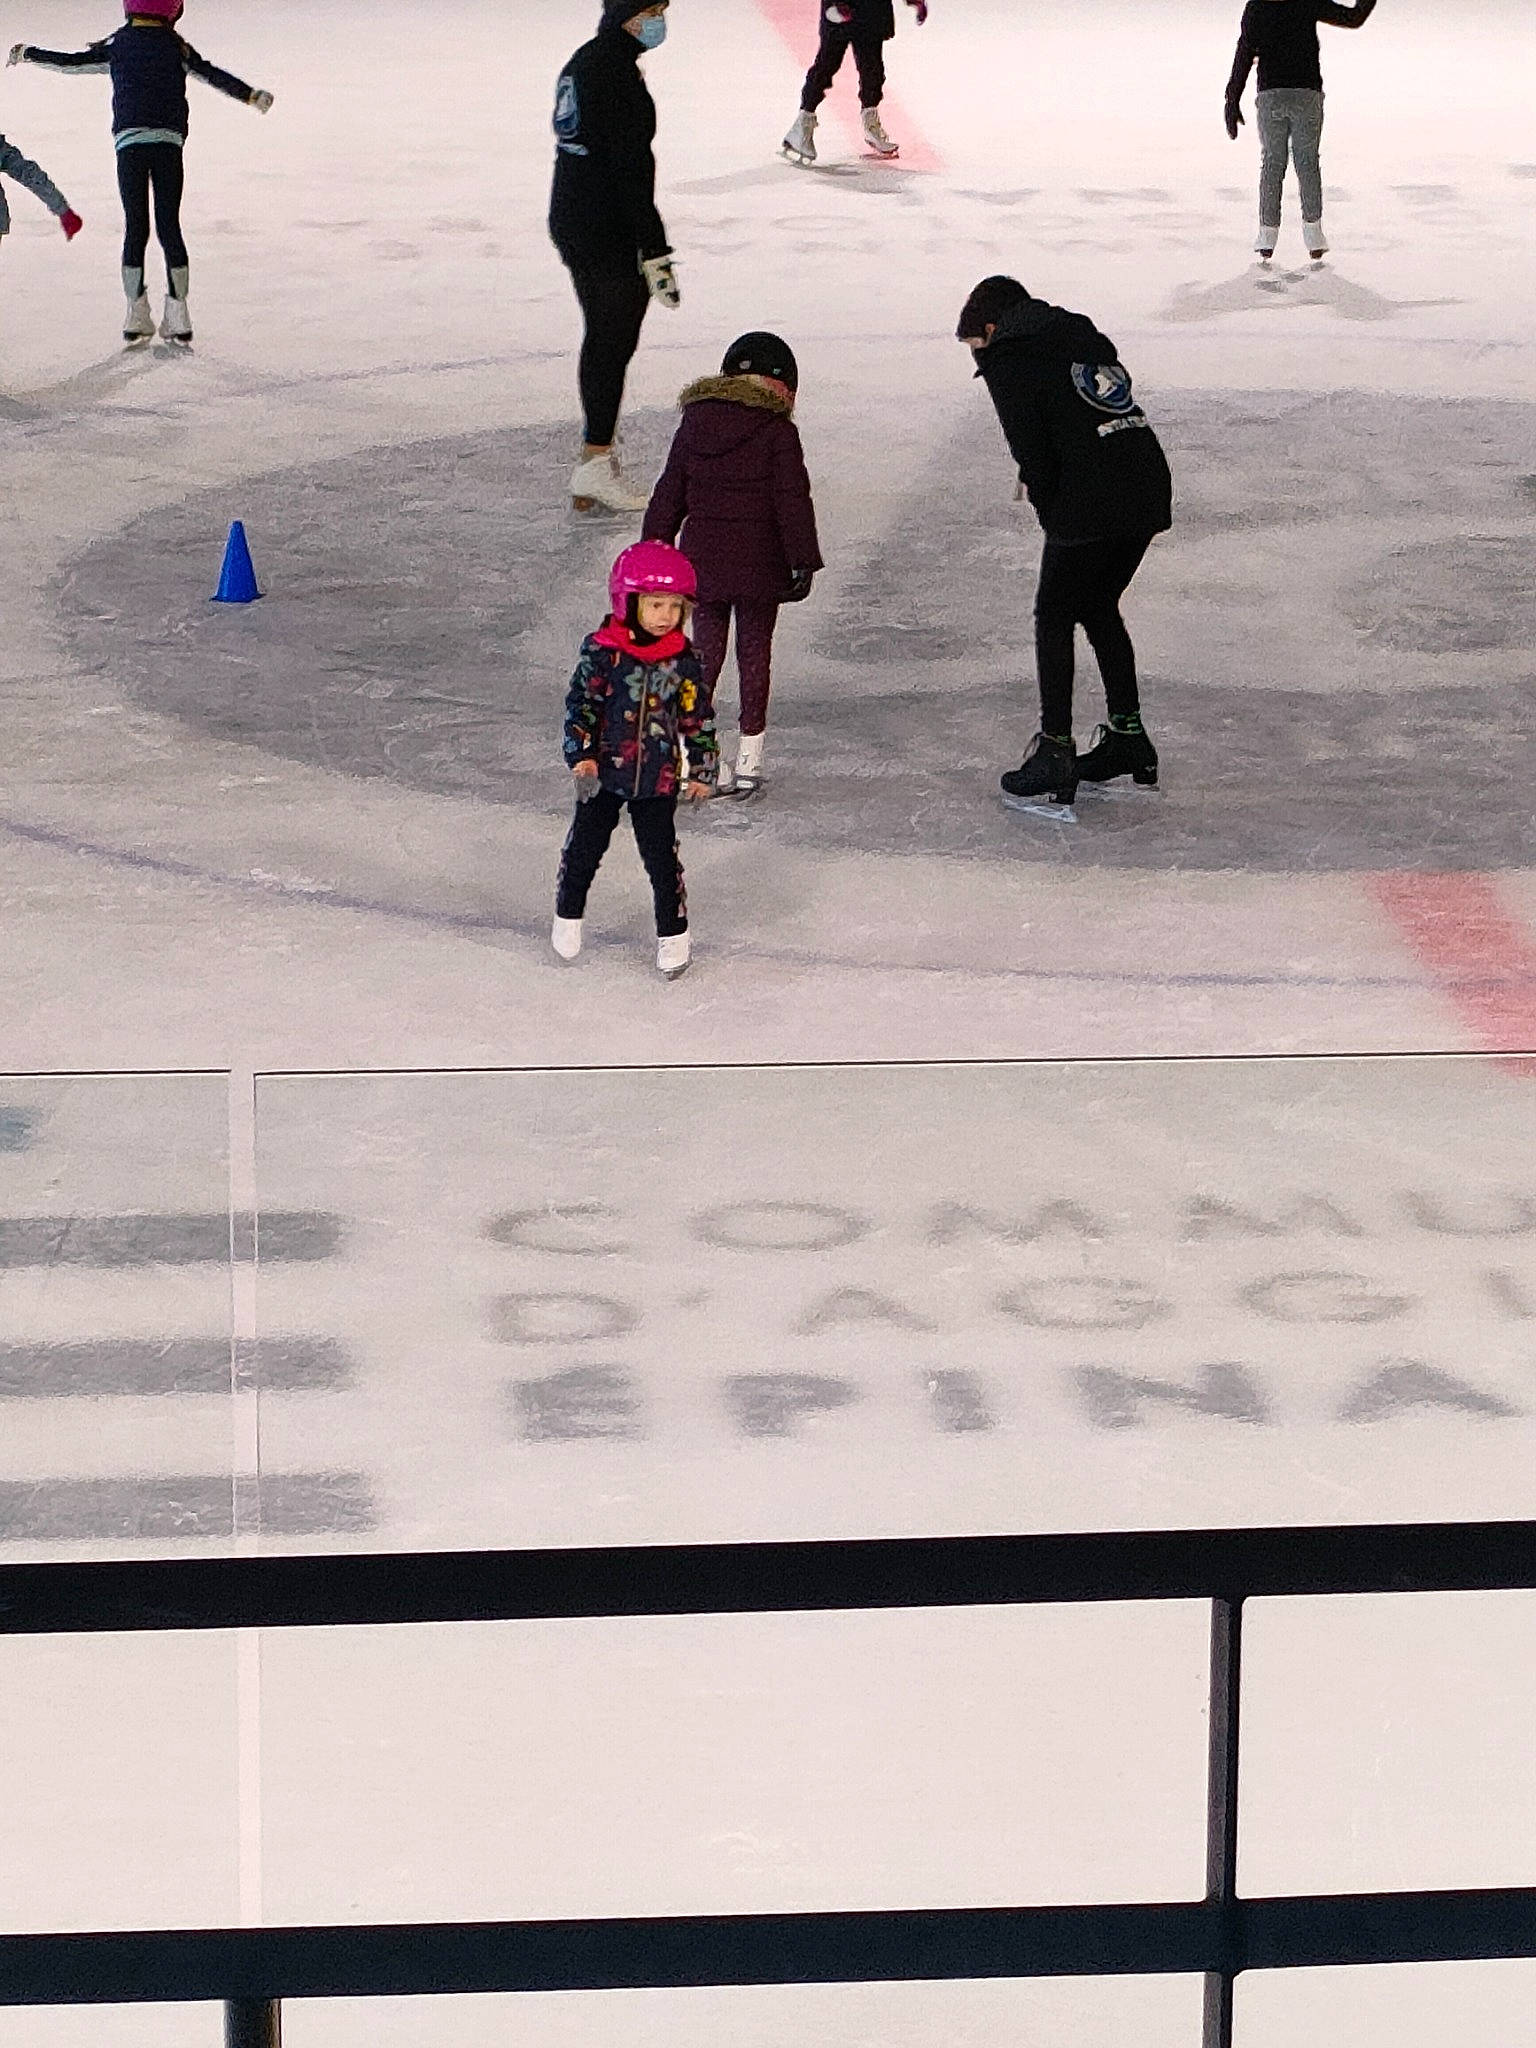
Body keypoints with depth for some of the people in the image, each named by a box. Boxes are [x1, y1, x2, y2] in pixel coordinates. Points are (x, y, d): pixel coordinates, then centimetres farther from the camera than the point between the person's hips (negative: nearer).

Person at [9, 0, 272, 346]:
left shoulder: (117, 47, 9)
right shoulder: (178, 48, 8)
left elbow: (71, 62, 13)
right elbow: (213, 75, 0)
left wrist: (28, 54, 26)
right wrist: (251, 95, 3)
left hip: (129, 142, 0)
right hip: (169, 141, 0)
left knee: (135, 228, 4)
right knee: (169, 227, 5)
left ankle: (137, 316, 0)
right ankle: (177, 313, 2)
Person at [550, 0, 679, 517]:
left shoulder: (584, 62, 14)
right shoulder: (617, 72, -18)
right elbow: (632, 167, -21)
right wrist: (655, 251, -20)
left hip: (571, 222, 10)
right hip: (608, 235, -10)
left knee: (607, 338, 16)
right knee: (612, 340, -4)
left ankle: (597, 450, 22)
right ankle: (595, 465, -2)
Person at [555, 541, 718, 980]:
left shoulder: (684, 661, -6)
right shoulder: (602, 652, -12)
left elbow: (699, 716, 3)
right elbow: (580, 704, -8)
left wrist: (701, 770, 4)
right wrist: (581, 755, -15)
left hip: (658, 778, 1)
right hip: (603, 774, -1)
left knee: (661, 855, 4)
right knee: (585, 845, 12)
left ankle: (672, 932, 18)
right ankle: (568, 915, 34)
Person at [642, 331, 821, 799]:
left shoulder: (695, 422, 3)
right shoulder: (777, 431, -9)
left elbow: (669, 494, 8)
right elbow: (792, 500, -10)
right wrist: (803, 562, -5)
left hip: (703, 559, 3)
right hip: (760, 562, -3)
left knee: (705, 650, 11)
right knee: (755, 653, 7)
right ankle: (749, 761, 11)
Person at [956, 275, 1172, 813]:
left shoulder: (1006, 359, 2)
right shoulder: (1081, 336, 24)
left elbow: (1031, 448, -6)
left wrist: (1051, 513, 7)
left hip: (1089, 506, -7)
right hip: (1150, 490, 7)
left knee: (1054, 618, 5)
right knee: (1099, 608, 23)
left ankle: (1056, 754, 4)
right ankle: (1128, 735, 26)